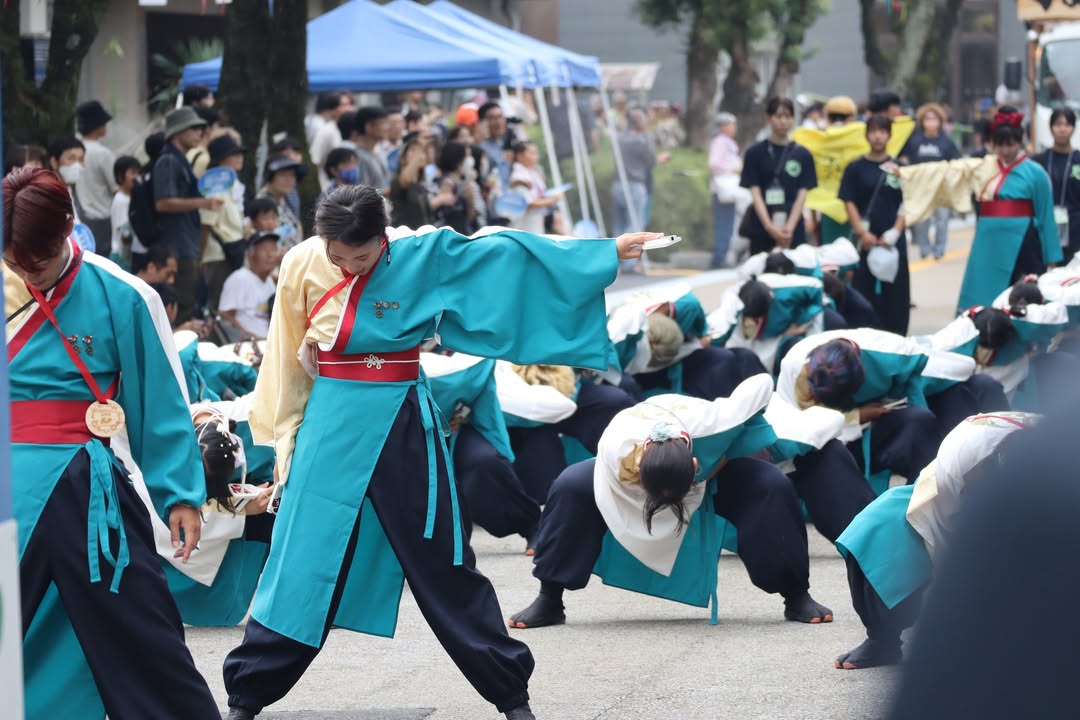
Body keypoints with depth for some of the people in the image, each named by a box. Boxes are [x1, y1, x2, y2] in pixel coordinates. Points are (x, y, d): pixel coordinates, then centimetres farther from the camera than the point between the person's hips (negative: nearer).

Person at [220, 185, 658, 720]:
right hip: (331, 424, 0)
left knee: (442, 563, 6)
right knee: (303, 563, 2)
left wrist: (607, 253, -3)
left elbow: (507, 252, -4)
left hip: (404, 426, 0)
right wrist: (287, 436, 10)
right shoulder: (302, 266, -6)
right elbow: (288, 360, 5)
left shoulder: (423, 256, -8)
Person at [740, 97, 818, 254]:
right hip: (761, 231, -1)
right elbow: (756, 193, -3)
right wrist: (770, 227, -16)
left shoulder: (803, 155, 6)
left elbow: (802, 195, 2)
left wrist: (789, 227, -12)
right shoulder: (755, 153, 3)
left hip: (794, 231, 1)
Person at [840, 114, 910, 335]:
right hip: (864, 240, -1)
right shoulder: (856, 168, 4)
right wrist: (862, 233, -11)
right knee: (863, 291, -1)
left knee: (896, 295, 0)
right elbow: (849, 203, 1)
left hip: (893, 241, 1)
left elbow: (906, 204, 4)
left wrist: (895, 232, -9)